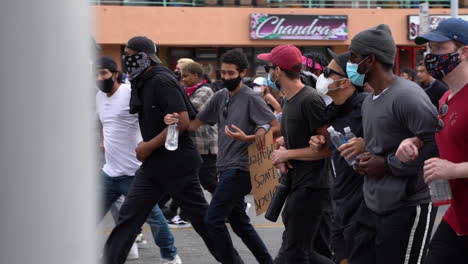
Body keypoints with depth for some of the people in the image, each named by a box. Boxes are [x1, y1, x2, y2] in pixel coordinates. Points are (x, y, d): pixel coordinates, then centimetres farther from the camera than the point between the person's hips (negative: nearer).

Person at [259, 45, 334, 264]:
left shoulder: (310, 100, -17)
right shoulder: (289, 100, 13)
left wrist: (287, 154, -13)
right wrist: (281, 157, -1)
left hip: (311, 187, -10)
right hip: (296, 184, 10)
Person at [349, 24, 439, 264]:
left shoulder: (406, 95, -17)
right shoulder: (368, 101, 14)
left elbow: (437, 145, -24)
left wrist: (387, 165, -18)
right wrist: (367, 159, 5)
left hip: (407, 207, -9)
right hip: (373, 205, 9)